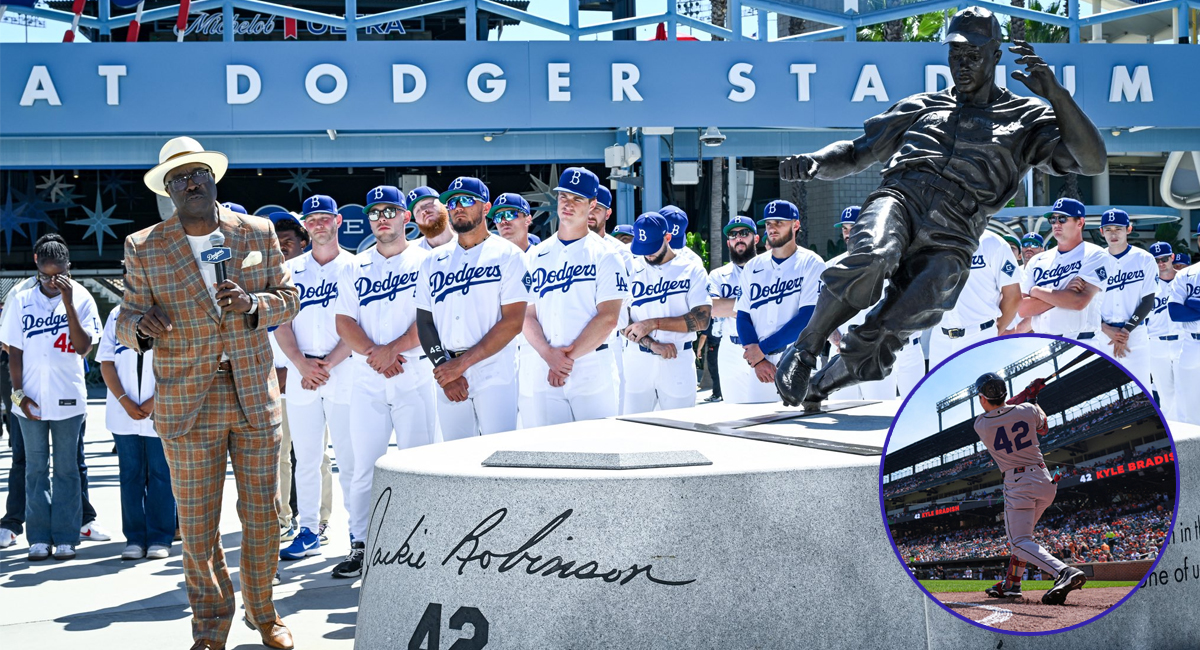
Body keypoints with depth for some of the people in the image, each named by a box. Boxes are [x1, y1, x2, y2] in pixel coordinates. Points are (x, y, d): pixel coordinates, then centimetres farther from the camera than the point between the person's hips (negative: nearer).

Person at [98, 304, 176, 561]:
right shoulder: (117, 315, 10)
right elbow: (106, 363, 6)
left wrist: (155, 401, -11)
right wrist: (125, 401, -6)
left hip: (160, 412, -2)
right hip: (123, 412, 3)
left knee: (161, 474, 0)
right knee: (131, 475, 5)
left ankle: (160, 538, 6)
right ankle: (134, 538, 10)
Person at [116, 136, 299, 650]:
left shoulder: (258, 233, 5)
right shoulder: (144, 248, 1)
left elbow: (289, 298, 9)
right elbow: (127, 322, 3)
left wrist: (253, 304, -13)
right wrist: (142, 325, -21)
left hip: (256, 396, 1)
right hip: (186, 407, -1)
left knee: (262, 513, 7)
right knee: (197, 524, 3)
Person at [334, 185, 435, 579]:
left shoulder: (425, 262, 3)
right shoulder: (356, 269, 13)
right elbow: (344, 322, 6)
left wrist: (392, 349, -15)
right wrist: (373, 354, -11)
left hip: (415, 378, -3)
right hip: (367, 383, 3)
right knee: (364, 467, 4)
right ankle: (361, 544, 12)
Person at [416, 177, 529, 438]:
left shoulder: (507, 256, 0)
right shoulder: (433, 262, 14)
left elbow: (513, 322, -8)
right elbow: (424, 322, 11)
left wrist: (462, 363, -12)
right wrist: (444, 368, -5)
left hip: (494, 374, -4)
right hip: (448, 379, 4)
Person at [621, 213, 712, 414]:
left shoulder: (692, 271, 3)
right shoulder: (631, 270, 7)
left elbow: (702, 319, -8)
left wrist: (653, 323, -13)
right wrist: (653, 344, -13)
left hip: (678, 362, -1)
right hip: (638, 361, 1)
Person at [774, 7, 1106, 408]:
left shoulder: (1026, 119, 21)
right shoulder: (921, 106, 31)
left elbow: (1092, 161, 6)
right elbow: (857, 153, 32)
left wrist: (1054, 93, -5)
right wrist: (814, 163, 8)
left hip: (950, 242, -2)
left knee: (883, 339, -25)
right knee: (871, 259, -37)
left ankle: (822, 384, 1)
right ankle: (803, 353, -20)